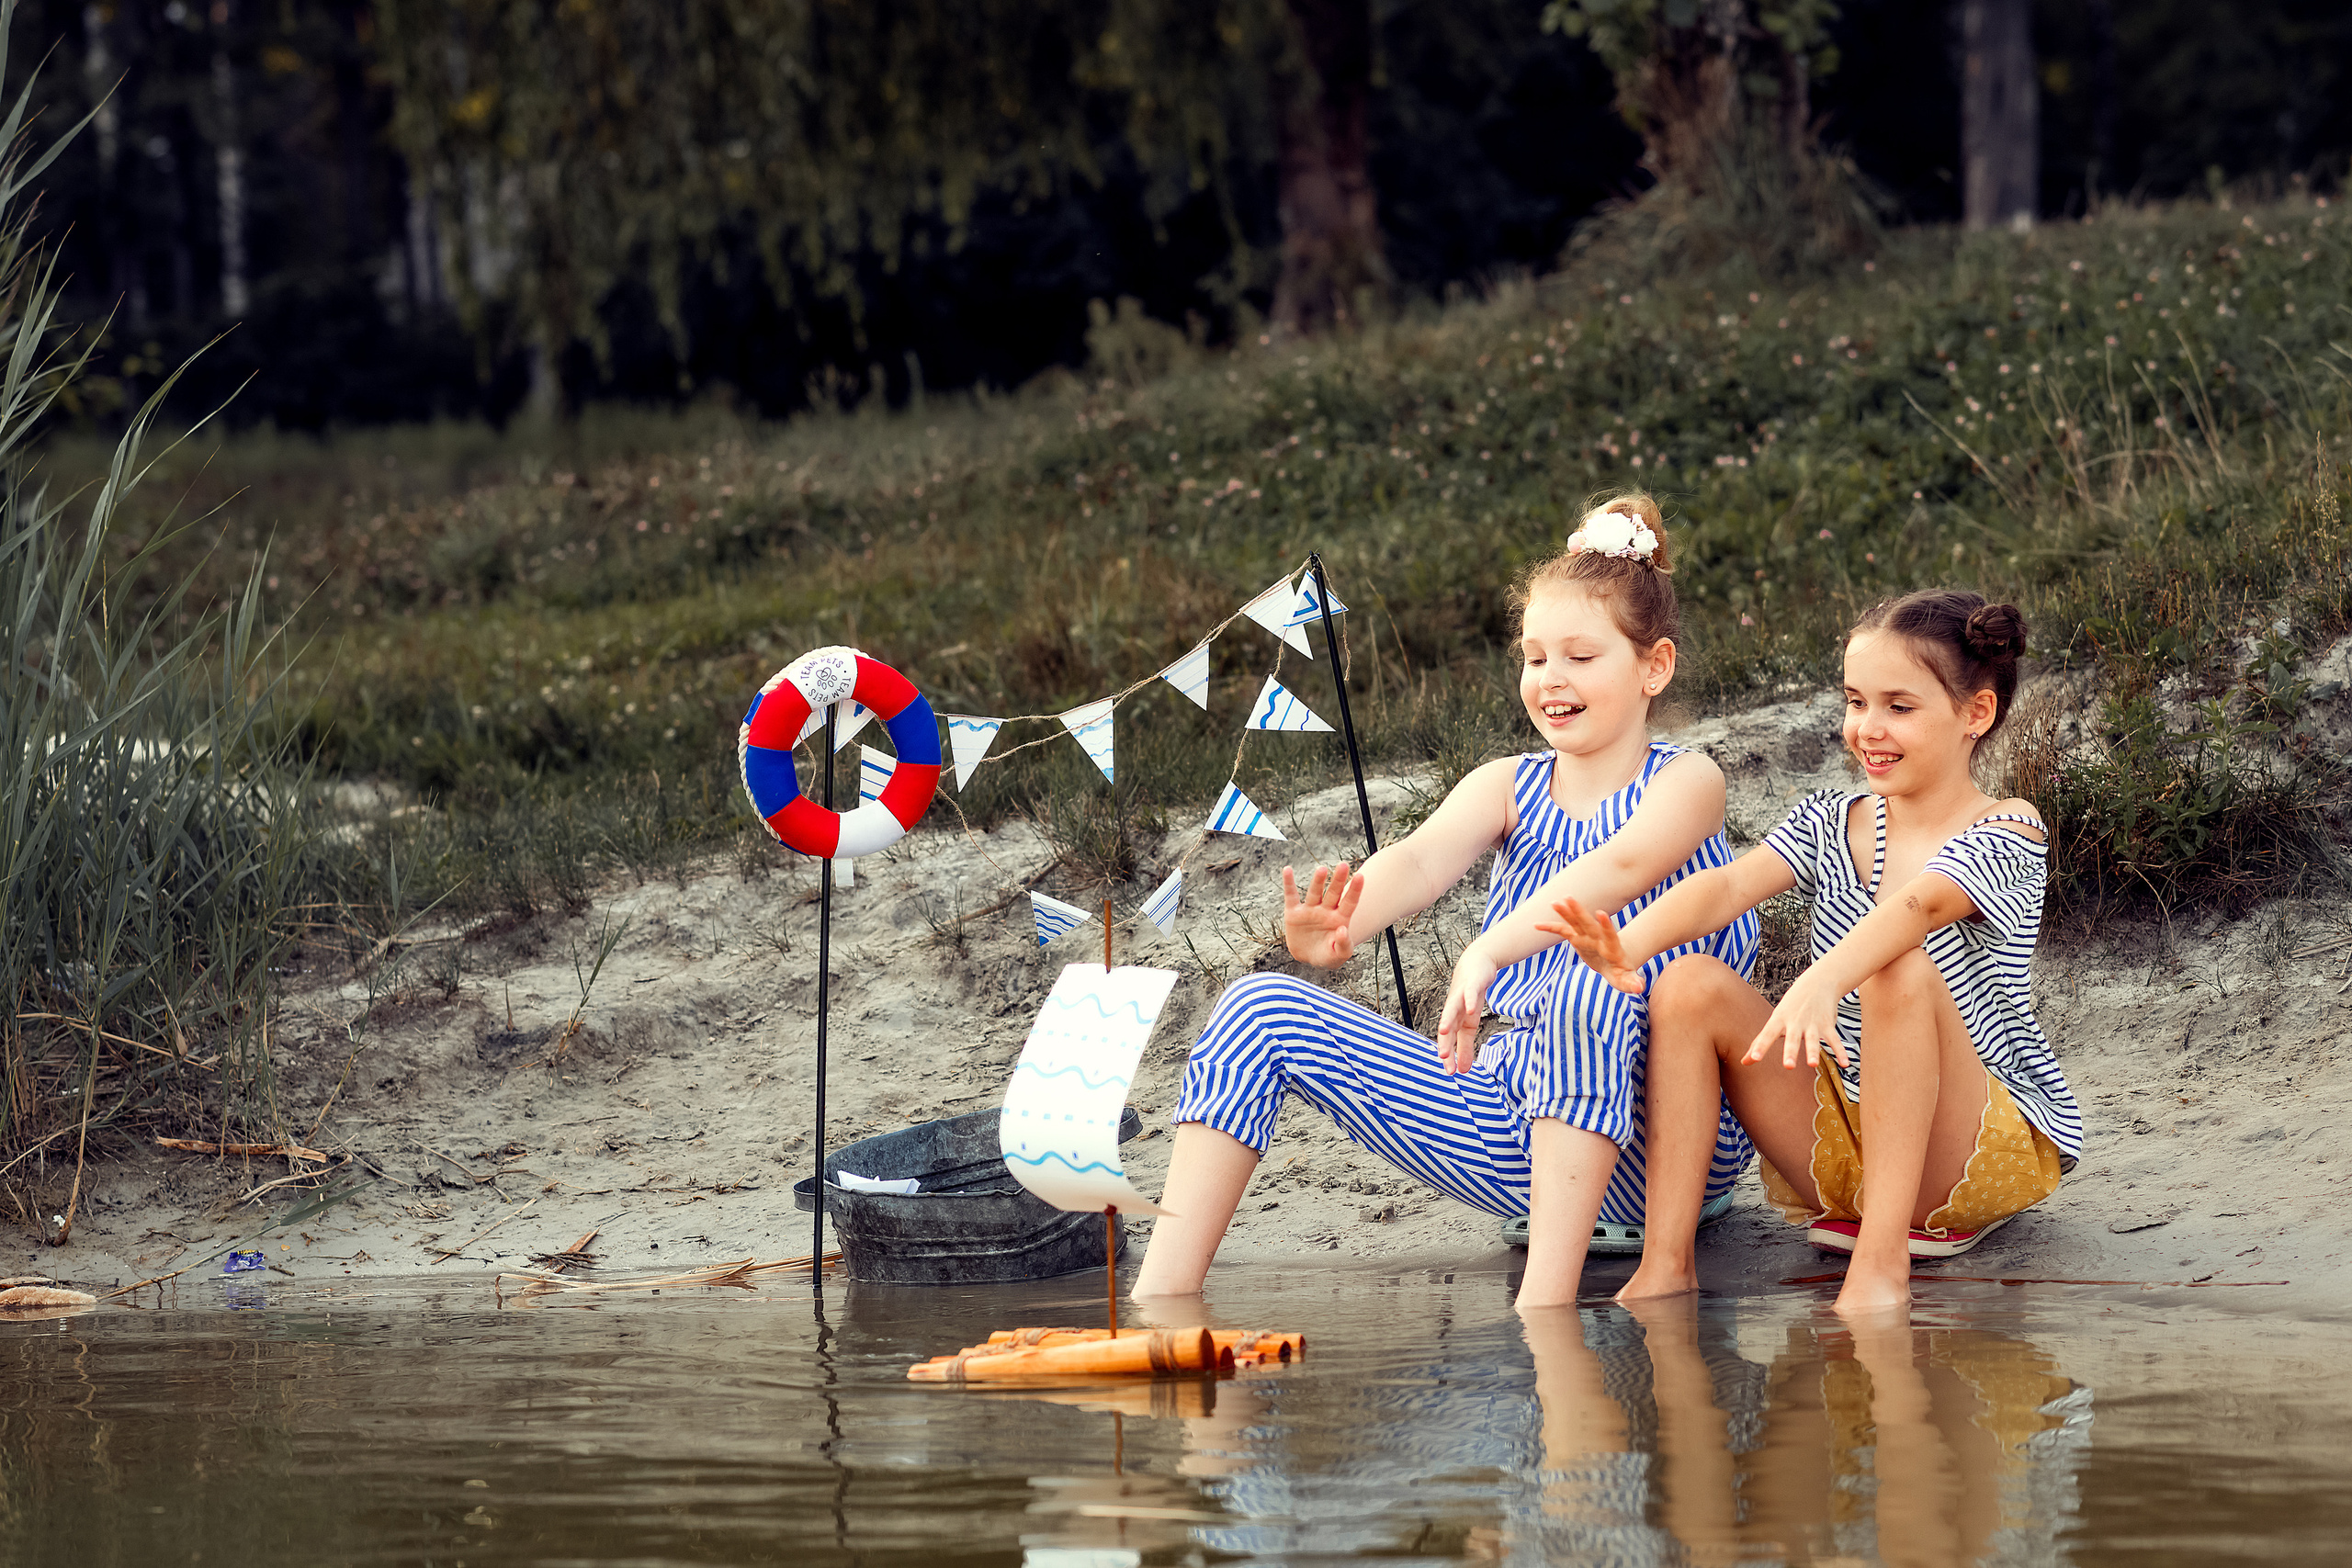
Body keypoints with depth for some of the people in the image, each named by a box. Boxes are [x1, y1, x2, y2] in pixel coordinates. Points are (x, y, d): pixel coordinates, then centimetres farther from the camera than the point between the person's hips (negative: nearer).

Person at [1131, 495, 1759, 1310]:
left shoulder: (1685, 782, -2)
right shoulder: (1506, 788, 12)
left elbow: (1623, 865, -25)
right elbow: (1423, 859, -11)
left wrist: (1489, 952, -42)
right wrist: (1341, 927, -35)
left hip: (1654, 1144, -5)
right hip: (1513, 1109, 6)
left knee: (1595, 971, -38)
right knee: (1262, 1009, -6)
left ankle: (1548, 1299, -44)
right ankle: (1161, 1304, -19)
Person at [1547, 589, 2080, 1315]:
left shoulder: (2007, 835, -9)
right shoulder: (1832, 821, 8)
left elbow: (1918, 904, -31)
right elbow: (1733, 883, -11)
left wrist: (1821, 981, -52)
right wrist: (1628, 948, -33)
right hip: (1836, 1138, 6)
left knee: (1900, 970, -33)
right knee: (1690, 986, -13)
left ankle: (1881, 1267, -36)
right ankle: (1665, 1267, -20)